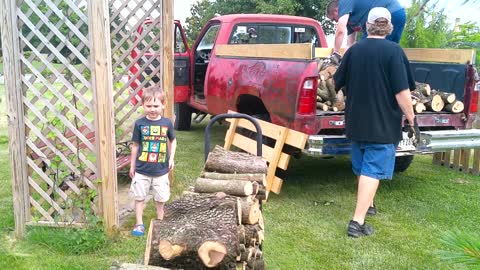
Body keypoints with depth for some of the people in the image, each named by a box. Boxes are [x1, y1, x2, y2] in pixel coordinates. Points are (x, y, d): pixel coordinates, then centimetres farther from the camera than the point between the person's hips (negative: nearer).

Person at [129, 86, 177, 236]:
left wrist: (171, 158, 0)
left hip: (160, 170, 1)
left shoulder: (167, 123, -5)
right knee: (139, 197, 9)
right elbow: (135, 145, 1)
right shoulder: (140, 124, -8)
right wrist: (132, 166, 5)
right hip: (142, 170, -1)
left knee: (160, 198, 14)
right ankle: (139, 224, 23)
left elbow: (172, 140, 11)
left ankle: (160, 221, 34)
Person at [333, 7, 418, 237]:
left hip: (356, 123, 5)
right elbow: (402, 92, -17)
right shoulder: (394, 51, -13)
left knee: (362, 168, 21)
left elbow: (336, 82, 12)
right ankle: (357, 222, -6)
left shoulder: (354, 50, 2)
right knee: (373, 171, -2)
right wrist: (412, 120, -7)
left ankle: (366, 204, 40)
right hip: (383, 125, -5)